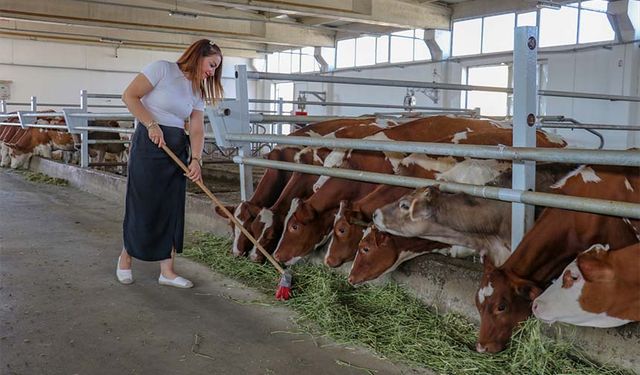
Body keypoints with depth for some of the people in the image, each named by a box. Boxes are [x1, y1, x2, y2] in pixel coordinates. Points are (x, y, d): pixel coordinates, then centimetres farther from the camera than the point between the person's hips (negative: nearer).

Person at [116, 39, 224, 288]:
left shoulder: (197, 92, 13)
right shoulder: (162, 69, -6)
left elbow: (197, 130, 4)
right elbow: (130, 96, -11)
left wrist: (196, 159, -11)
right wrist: (152, 125, -18)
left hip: (177, 148, 7)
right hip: (149, 144, -7)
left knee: (173, 209, 5)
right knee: (143, 205, 0)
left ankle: (167, 271, 13)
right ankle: (125, 258, 24)